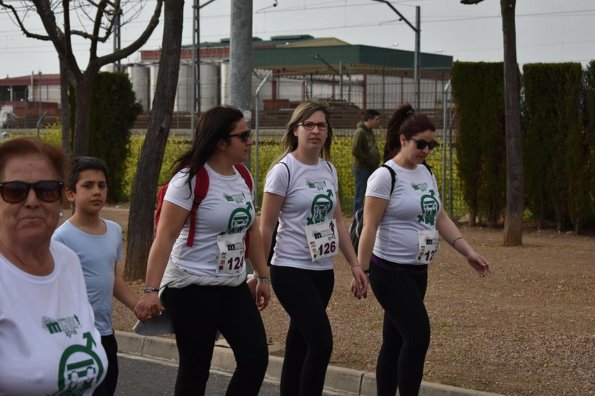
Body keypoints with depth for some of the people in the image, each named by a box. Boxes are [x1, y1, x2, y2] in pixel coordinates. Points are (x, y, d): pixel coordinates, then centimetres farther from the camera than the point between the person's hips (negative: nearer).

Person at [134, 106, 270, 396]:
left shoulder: (242, 176, 7)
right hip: (192, 287, -7)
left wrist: (263, 276, 18)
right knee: (195, 370, 2)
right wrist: (151, 290, -26)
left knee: (256, 358, 2)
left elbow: (251, 230, 17)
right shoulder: (190, 179, -15)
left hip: (234, 286, 7)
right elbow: (165, 237, -19)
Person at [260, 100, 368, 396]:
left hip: (323, 272, 7)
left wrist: (354, 264, 11)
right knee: (321, 343, -13)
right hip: (291, 271, -7)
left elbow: (337, 221, 15)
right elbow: (265, 227, -10)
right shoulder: (284, 171, -11)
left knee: (299, 345, 11)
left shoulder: (329, 170, 9)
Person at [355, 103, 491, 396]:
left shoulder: (425, 173, 11)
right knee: (418, 336, -11)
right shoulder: (385, 176, -14)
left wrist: (470, 253, 6)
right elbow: (369, 228, -15)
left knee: (396, 340, 11)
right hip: (391, 272, -8)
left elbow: (440, 219, 13)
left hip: (418, 272, 8)